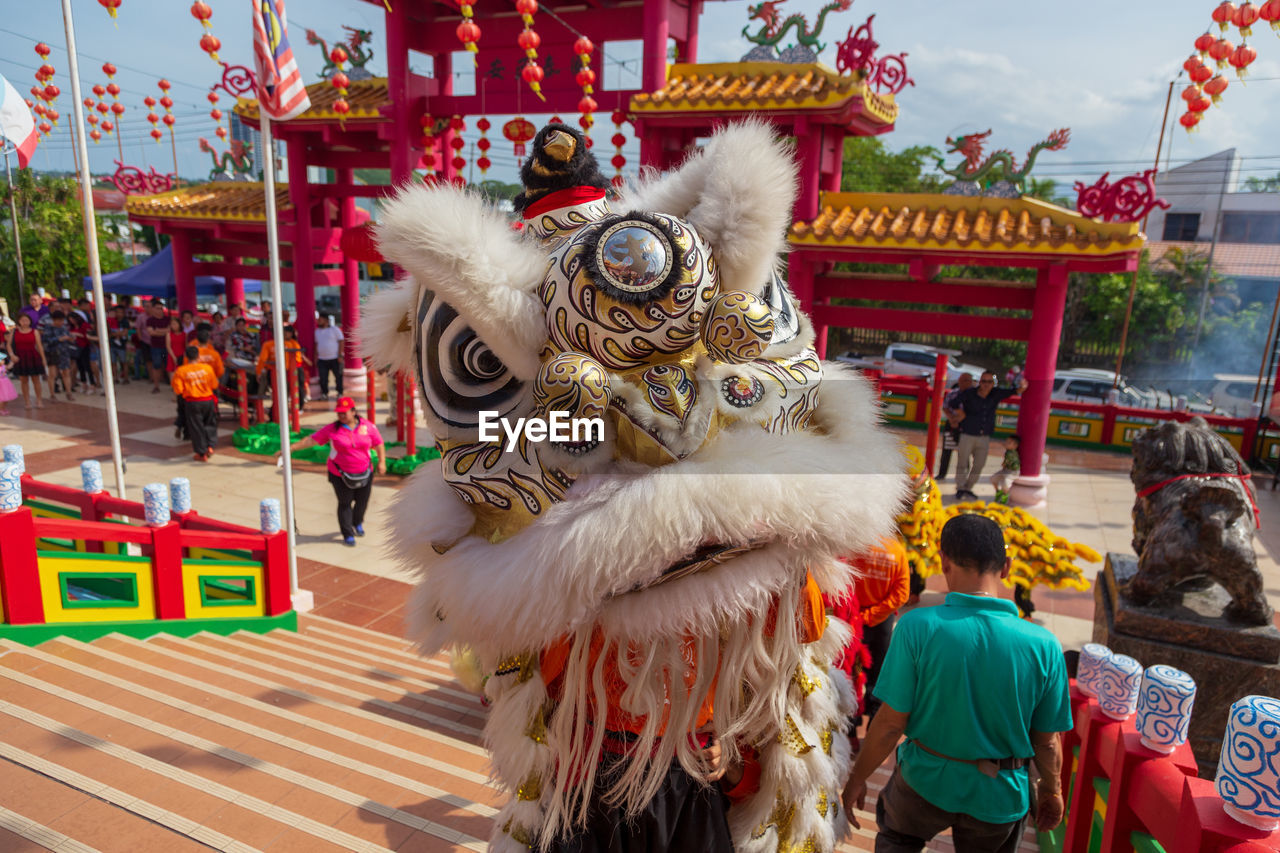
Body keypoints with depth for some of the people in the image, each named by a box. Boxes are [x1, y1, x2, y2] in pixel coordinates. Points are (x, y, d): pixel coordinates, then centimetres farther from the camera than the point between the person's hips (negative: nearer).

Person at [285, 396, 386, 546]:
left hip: (364, 472, 2)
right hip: (340, 474, -2)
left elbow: (378, 444, 3)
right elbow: (311, 440, -10)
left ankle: (357, 523, 44)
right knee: (344, 503, 5)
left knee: (362, 501, 13)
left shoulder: (368, 426, -5)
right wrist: (291, 447, -17)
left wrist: (381, 461, -4)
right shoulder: (332, 429, -8)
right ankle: (348, 535, 19)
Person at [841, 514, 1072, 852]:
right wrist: (1051, 791, 14)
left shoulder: (917, 627, -25)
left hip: (927, 782, -1)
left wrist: (857, 778, -2)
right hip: (1000, 798, 2)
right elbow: (1047, 742, -7)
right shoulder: (1043, 646, -18)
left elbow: (891, 722, -18)